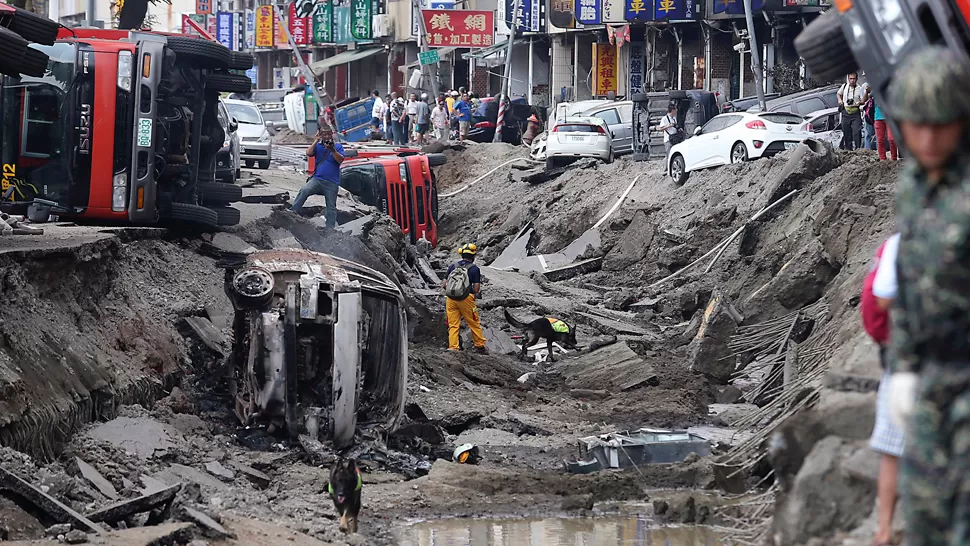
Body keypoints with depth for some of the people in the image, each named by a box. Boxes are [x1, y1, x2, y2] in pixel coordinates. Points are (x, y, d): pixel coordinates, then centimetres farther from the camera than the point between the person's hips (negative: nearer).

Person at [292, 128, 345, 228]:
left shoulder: (338, 146, 9)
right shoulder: (318, 146, 12)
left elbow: (340, 160, -4)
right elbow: (309, 153, -5)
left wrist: (333, 150, -17)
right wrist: (316, 141, -3)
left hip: (332, 183, 0)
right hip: (317, 179, 0)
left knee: (331, 207, 2)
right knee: (304, 191, -27)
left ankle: (330, 229, 8)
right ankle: (292, 212, -27)